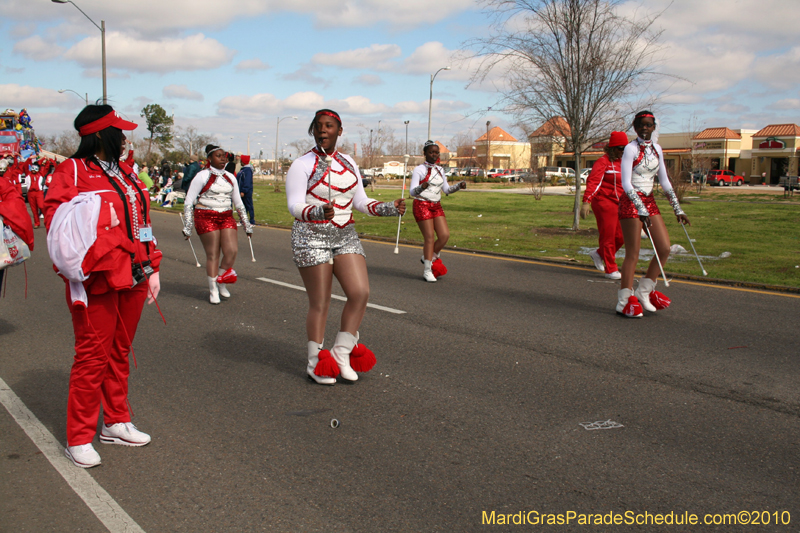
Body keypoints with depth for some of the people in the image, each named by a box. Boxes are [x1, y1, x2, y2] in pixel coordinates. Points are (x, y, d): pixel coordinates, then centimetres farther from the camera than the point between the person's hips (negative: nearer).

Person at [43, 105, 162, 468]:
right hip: (98, 280, -7)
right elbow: (54, 219, -9)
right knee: (93, 355, -2)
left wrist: (151, 268, 15)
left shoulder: (125, 173, 17)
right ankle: (79, 439, 9)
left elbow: (142, 221, 18)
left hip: (132, 277, 7)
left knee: (119, 352, 15)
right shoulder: (72, 171, -5)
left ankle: (116, 423, 29)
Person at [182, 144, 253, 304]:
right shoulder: (202, 176, -3)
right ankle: (213, 290, 9)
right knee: (212, 254, -3)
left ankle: (222, 282, 14)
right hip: (206, 218, -4)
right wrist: (187, 226, -7)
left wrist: (247, 225, 19)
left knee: (232, 250, -9)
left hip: (226, 218, 4)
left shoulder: (230, 177, 12)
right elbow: (188, 202, -3)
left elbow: (238, 203, 20)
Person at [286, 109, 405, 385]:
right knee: (320, 303, -2)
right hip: (311, 237, -5)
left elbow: (360, 201, 12)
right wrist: (318, 212, -34)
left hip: (345, 236, 5)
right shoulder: (302, 165, -6)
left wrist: (388, 208, -4)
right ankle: (315, 362, 14)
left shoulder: (348, 163, 11)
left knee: (360, 292, -8)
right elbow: (295, 206, -14)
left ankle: (341, 351, 9)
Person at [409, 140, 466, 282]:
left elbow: (447, 190, 17)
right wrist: (422, 187, -37)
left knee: (445, 235, -5)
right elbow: (412, 192, -15)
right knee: (430, 237, -9)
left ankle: (429, 257, 19)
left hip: (437, 206, 6)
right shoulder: (419, 170, -7)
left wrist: (459, 186, -2)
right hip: (422, 205, -6)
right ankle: (427, 270, 0)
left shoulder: (440, 170, 12)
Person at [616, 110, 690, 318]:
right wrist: (640, 209, -27)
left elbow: (664, 181, 16)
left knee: (665, 248, 2)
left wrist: (677, 209, 14)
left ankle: (644, 292, 16)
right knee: (633, 254, -7)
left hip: (649, 202, 7)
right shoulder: (631, 149, -10)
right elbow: (626, 183, -18)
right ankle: (624, 300, 1)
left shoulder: (656, 149, 11)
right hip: (631, 203, -7)